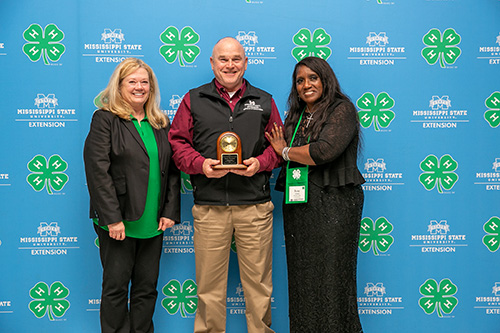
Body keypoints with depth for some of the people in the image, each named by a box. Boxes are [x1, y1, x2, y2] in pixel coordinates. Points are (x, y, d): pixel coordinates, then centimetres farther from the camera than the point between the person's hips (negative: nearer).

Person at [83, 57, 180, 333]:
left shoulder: (161, 124, 12)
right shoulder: (105, 119, -3)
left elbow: (172, 171, 11)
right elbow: (97, 171, -11)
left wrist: (170, 211, 1)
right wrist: (112, 218, -16)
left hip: (153, 223, 5)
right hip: (118, 222, -4)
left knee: (147, 286, 11)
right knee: (116, 286, 5)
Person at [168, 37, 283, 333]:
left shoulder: (264, 101, 14)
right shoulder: (194, 100, 11)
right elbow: (177, 142, 7)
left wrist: (260, 162, -8)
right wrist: (201, 164, -10)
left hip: (255, 206, 1)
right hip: (209, 207, 0)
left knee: (258, 280, 7)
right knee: (209, 283, 7)